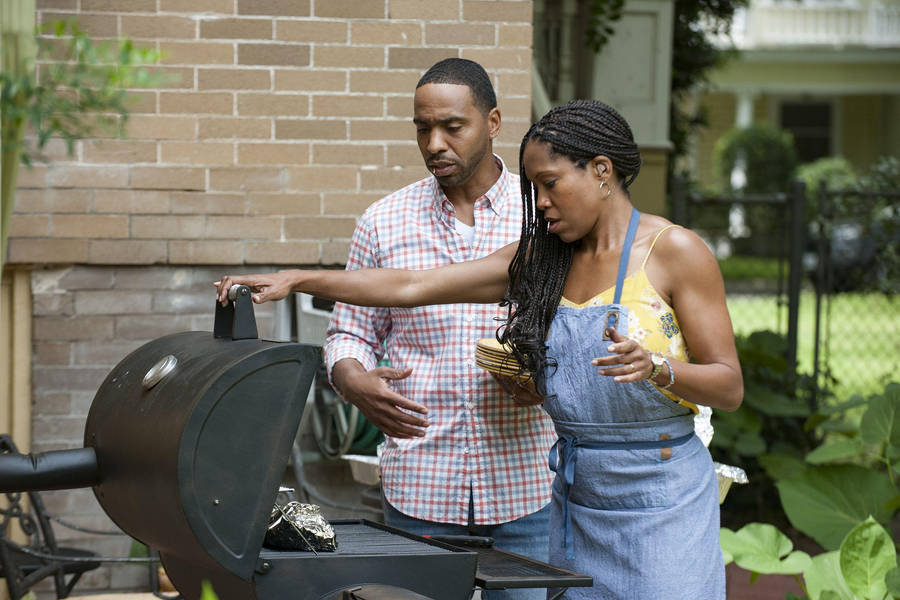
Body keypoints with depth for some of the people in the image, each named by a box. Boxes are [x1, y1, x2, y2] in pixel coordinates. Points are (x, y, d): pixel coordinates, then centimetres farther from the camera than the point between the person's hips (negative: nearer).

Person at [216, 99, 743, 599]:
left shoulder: (674, 251, -6)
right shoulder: (542, 258, 10)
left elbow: (730, 386, -8)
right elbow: (414, 287, 8)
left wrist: (657, 367, -27)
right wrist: (296, 281, 2)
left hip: (662, 497, -5)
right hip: (577, 498, 5)